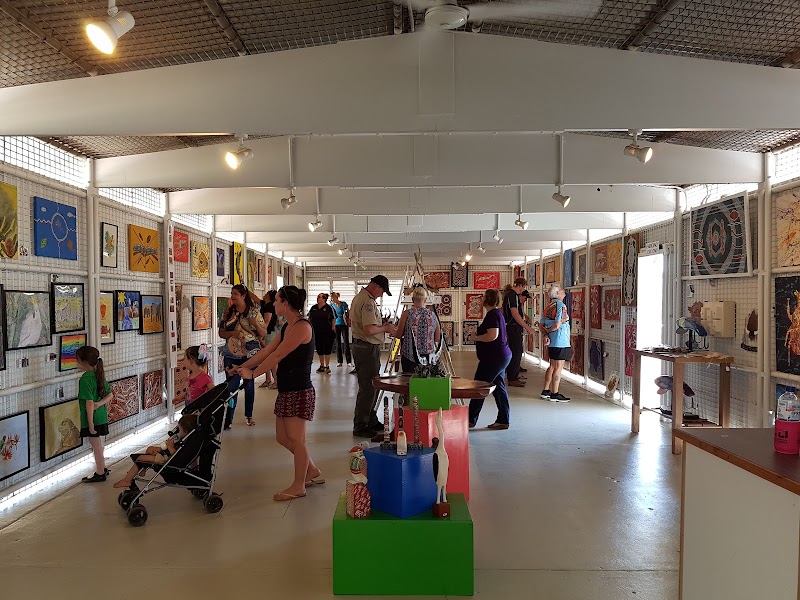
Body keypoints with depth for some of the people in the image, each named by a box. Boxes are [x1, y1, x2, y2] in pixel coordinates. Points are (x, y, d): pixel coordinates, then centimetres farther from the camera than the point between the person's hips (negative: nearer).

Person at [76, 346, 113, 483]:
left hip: (93, 418, -8)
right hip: (101, 416, 8)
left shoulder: (85, 379, -20)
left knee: (96, 445, 5)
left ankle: (100, 474, 18)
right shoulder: (99, 374, 5)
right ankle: (102, 469, 34)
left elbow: (89, 403, -22)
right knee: (97, 443, 21)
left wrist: (90, 424, -19)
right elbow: (110, 395, 9)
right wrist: (99, 403, -7)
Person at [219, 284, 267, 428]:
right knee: (232, 386, -3)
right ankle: (229, 418, 2)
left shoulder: (254, 312, -1)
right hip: (232, 355, 1)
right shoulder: (228, 313, 5)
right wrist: (232, 333, -13)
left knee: (249, 385, 9)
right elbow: (221, 333, 7)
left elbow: (264, 333, 1)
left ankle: (249, 416, 22)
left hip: (250, 354, -1)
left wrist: (256, 324, -19)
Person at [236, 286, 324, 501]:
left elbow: (276, 356, -18)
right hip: (286, 390, 10)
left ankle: (298, 486, 15)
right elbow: (266, 351, 16)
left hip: (299, 392, -10)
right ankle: (313, 472, 29)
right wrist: (242, 367, 13)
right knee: (282, 437, 15)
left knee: (296, 439, 1)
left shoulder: (302, 327, -18)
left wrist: (252, 373, -10)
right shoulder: (287, 327, 13)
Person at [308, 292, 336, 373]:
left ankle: (327, 366, 5)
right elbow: (309, 319, 16)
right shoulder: (313, 308, 8)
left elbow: (333, 319, -3)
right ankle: (322, 366, 20)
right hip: (317, 332, 5)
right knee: (319, 349, 10)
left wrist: (333, 328, -9)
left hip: (327, 332, -5)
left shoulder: (328, 308, -5)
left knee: (327, 349, -3)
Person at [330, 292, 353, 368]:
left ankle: (349, 362, -5)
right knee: (338, 344, 5)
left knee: (346, 343, -6)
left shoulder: (343, 304, -9)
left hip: (344, 325, -4)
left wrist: (349, 321, 1)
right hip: (336, 325, 4)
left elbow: (349, 313, 3)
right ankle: (339, 362, 10)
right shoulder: (332, 304, 2)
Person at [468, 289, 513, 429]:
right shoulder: (497, 313, 15)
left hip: (494, 358, -10)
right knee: (499, 387, 12)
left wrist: (476, 337, -14)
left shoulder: (492, 314, -17)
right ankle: (503, 420, 16)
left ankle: (471, 420, 6)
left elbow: (492, 335, -28)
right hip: (502, 356, 10)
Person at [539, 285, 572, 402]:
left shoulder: (548, 307, 11)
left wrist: (546, 334, 3)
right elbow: (557, 325, -20)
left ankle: (546, 391, 21)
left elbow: (541, 325, 10)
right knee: (558, 367, -3)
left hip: (552, 341, 9)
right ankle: (555, 394, 1)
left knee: (552, 366, 16)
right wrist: (548, 331, -4)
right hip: (561, 341, -9)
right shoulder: (561, 306, -13)